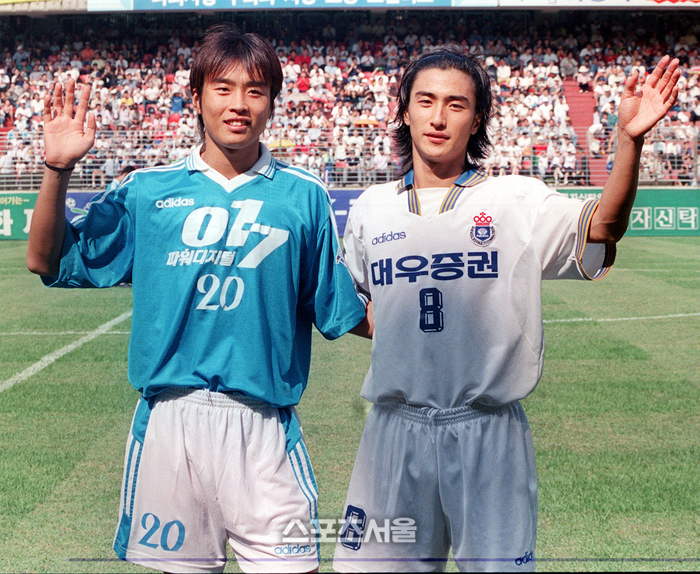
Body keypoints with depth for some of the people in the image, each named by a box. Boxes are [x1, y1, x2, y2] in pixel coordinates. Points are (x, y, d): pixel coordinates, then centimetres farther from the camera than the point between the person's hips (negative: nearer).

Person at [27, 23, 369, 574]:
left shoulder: (304, 195, 5)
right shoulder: (148, 190, 7)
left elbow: (341, 310, 7)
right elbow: (48, 262, 9)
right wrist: (58, 170, -2)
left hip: (263, 421, -1)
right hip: (167, 419, 1)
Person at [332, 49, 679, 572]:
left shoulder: (519, 201, -1)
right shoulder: (371, 208, 9)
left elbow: (601, 227, -19)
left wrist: (629, 140, -32)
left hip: (490, 434, -2)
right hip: (395, 429, 3)